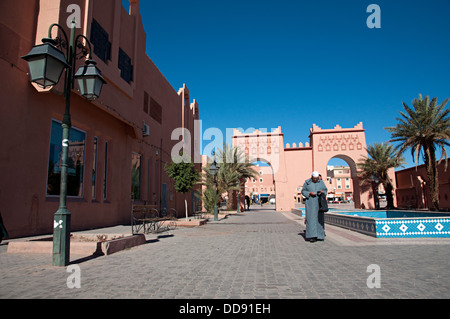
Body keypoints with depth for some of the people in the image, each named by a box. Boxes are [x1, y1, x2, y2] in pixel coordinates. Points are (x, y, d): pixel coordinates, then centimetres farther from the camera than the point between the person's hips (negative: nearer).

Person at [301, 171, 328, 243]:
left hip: (319, 203, 3)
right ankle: (312, 236, -11)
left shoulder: (321, 182, 6)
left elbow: (325, 190, 11)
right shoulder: (307, 182, -1)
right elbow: (303, 191, 1)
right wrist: (310, 193, -16)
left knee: (319, 218, 4)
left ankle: (319, 235, 13)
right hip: (310, 203, -3)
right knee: (311, 218, -9)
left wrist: (323, 192, -12)